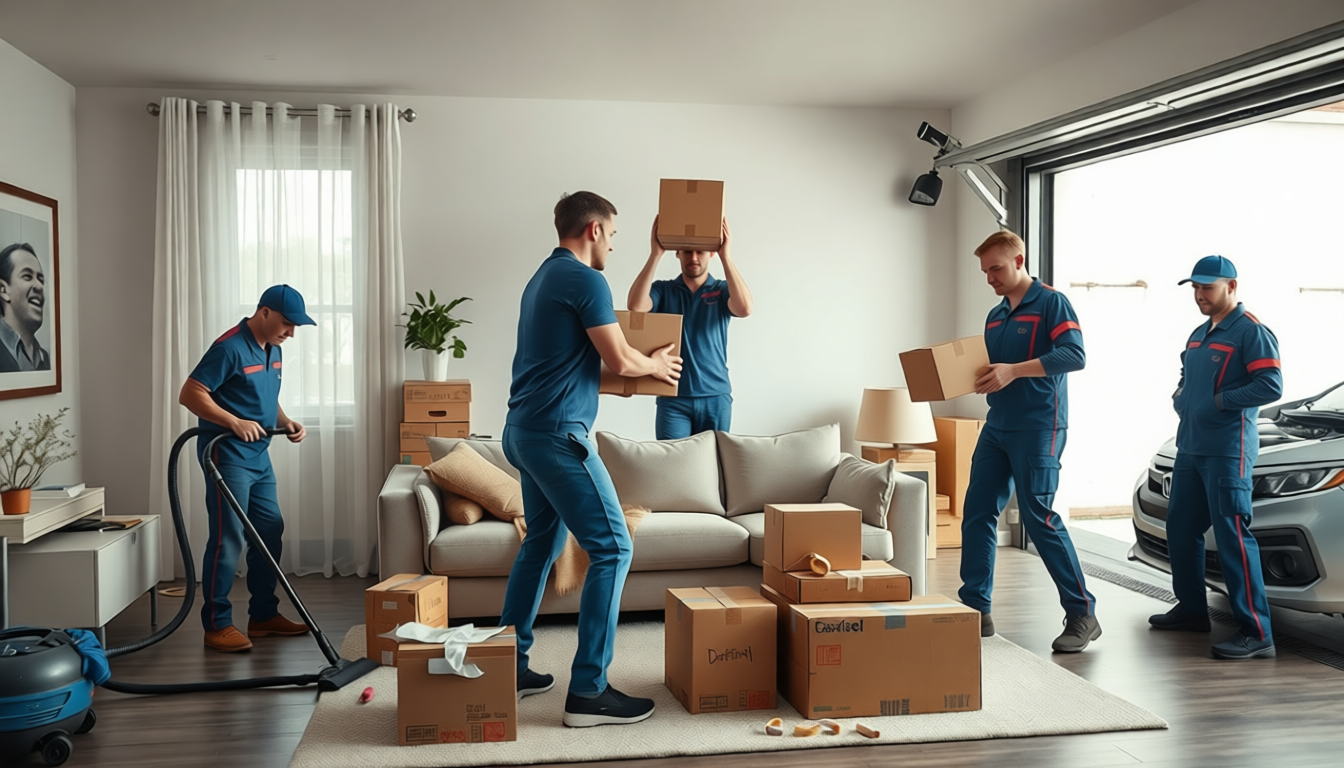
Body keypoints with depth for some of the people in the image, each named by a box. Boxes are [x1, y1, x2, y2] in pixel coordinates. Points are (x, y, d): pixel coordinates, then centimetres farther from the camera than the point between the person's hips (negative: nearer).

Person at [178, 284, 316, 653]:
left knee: (270, 532, 11)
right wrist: (234, 423, -28)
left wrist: (286, 423, 5)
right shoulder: (230, 347, -17)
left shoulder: (273, 350, 11)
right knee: (227, 539, -7)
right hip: (226, 455, -9)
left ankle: (264, 615, 21)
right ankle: (217, 625, 2)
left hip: (258, 456, 9)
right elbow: (190, 394, -20)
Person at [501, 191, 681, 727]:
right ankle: (588, 691, -7)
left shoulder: (542, 277, 18)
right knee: (612, 548, -7)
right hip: (558, 434, -10)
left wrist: (639, 360, 32)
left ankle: (509, 668, 24)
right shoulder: (585, 280, -12)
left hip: (523, 430, 10)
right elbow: (620, 361, -14)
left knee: (541, 543, 19)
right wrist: (658, 365, 7)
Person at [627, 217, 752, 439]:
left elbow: (744, 308, -19)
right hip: (673, 397, 0)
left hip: (716, 397, 1)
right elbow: (635, 306, -17)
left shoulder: (722, 290, 3)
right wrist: (655, 254, -20)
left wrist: (726, 255, -24)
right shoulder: (663, 290, 3)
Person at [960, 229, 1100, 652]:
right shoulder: (994, 316, 18)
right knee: (977, 514, 4)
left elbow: (1074, 354, -19)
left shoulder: (1051, 302, -5)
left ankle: (1083, 614, 1)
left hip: (1037, 427, -8)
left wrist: (1014, 371, -26)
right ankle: (975, 608, 12)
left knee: (1039, 518, -9)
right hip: (996, 426, 8)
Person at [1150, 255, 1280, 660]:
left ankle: (1256, 633, -11)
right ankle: (1191, 609, 29)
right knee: (1181, 528, 15)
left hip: (1228, 451, -9)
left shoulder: (1251, 331, -9)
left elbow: (1271, 386, -18)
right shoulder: (1198, 335, 18)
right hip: (1190, 447, 10)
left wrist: (1219, 401, -17)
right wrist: (1180, 398, 8)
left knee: (1232, 535, -13)